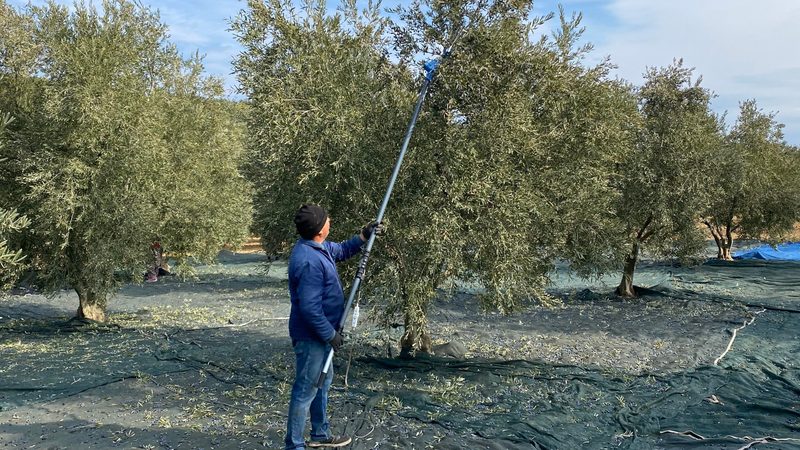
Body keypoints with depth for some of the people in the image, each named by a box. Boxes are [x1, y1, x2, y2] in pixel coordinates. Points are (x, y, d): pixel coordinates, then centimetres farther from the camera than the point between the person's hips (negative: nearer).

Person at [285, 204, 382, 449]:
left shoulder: (319, 246, 2)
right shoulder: (308, 261, -30)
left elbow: (341, 250, 24)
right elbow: (310, 308, -30)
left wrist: (363, 236, 10)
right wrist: (330, 334, -20)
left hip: (320, 332, 11)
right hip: (312, 337, -11)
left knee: (323, 381, 23)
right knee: (306, 390, 1)